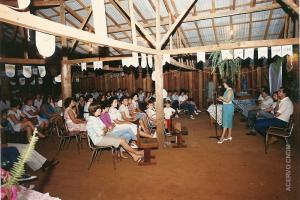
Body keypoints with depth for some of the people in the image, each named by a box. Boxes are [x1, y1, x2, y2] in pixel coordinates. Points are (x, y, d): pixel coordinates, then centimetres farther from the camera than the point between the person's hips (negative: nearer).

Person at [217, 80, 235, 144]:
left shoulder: (230, 90, -16)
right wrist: (221, 100, 8)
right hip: (226, 107, 10)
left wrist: (221, 98, -11)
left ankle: (222, 137, -5)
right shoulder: (227, 90, 13)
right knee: (228, 121, 13)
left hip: (228, 107, -10)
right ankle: (229, 136, 20)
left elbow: (228, 100, -22)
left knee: (226, 122, -8)